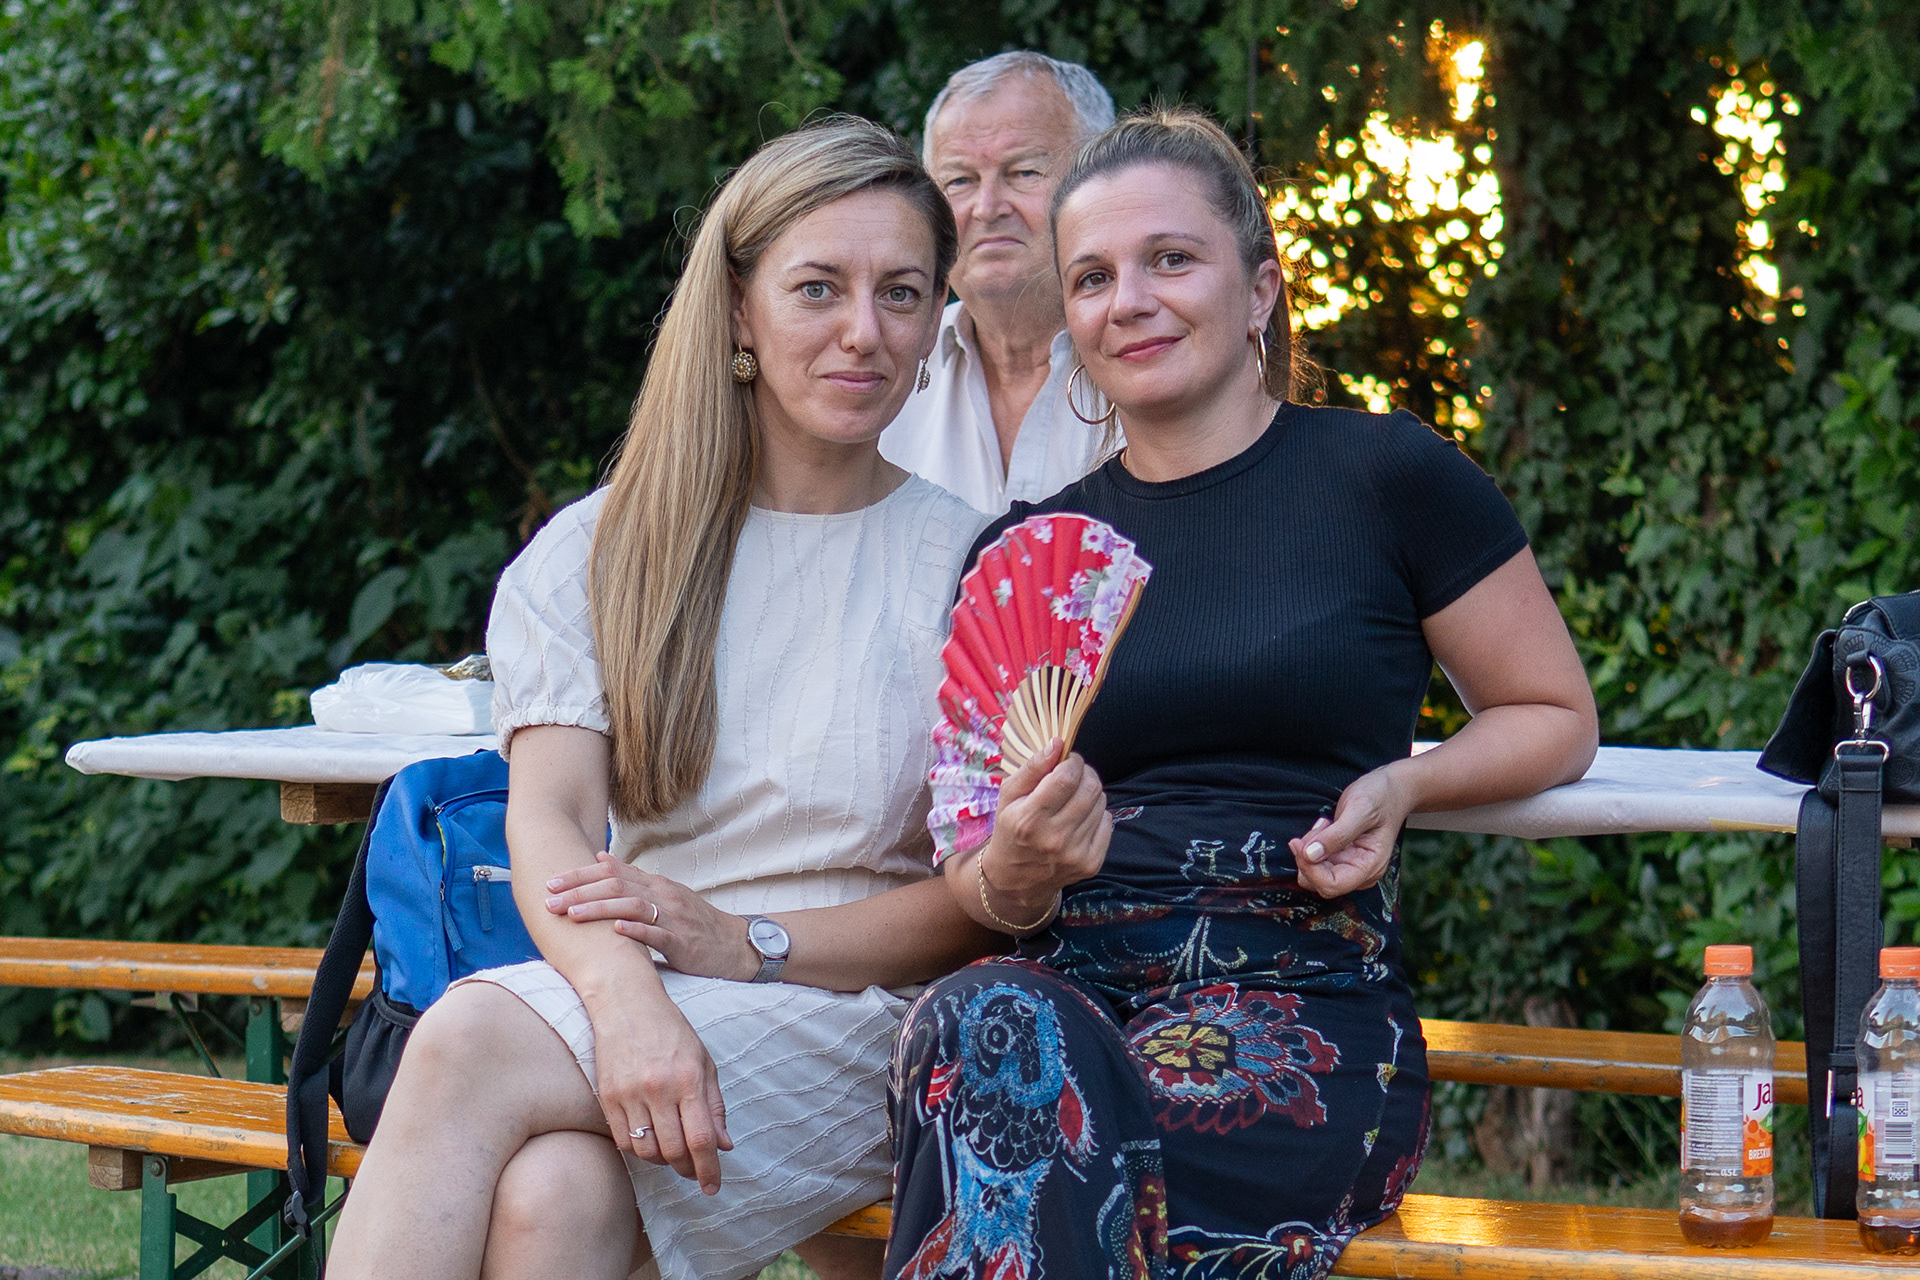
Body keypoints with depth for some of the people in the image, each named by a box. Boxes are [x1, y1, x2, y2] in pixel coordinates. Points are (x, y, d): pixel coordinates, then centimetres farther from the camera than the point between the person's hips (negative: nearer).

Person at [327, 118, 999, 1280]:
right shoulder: (598, 552, 12)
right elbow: (550, 811, -3)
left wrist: (744, 943, -15)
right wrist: (626, 998, -25)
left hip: (865, 1023, -2)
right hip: (641, 1008, 2)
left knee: (472, 1035, -31)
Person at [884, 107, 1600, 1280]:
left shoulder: (1385, 478, 7)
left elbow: (1558, 719, 16)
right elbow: (983, 889, 16)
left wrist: (1404, 785, -3)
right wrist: (1018, 868, -9)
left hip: (1308, 1001, -3)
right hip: (1074, 989, 3)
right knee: (981, 1023, -35)